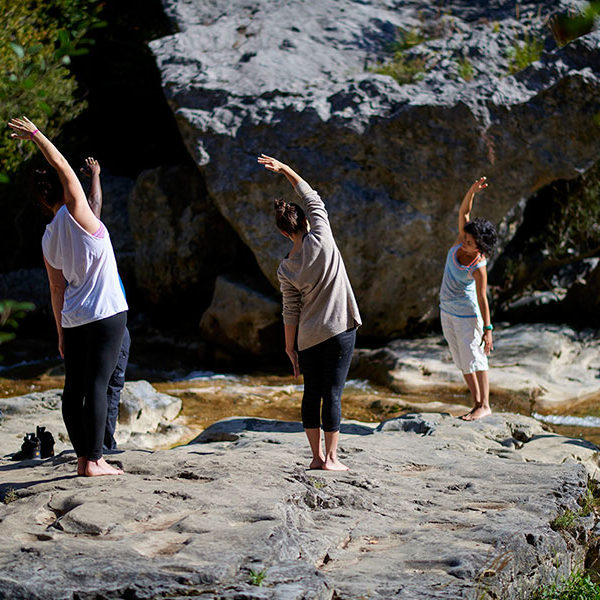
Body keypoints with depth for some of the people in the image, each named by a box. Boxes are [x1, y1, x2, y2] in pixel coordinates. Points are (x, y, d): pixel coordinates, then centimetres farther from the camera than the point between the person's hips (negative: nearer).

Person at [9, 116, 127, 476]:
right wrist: (35, 135, 7)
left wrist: (62, 334, 16)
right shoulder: (74, 214, -7)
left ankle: (84, 458, 10)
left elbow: (57, 289, 12)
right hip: (106, 314, -6)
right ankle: (94, 460, -9)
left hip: (73, 320, 7)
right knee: (97, 385, -8)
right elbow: (63, 168, -4)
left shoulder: (49, 239, 10)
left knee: (75, 388, 7)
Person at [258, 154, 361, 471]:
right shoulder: (321, 240, -9)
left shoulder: (285, 270, -3)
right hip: (340, 329, -2)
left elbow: (291, 312, 1)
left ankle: (317, 456, 12)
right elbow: (313, 199, 4)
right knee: (333, 393, -1)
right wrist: (286, 169, 10)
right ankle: (331, 458, 0)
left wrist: (289, 348, 11)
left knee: (312, 393, 11)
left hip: (308, 338, 2)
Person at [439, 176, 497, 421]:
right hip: (447, 310, 8)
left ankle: (484, 406, 2)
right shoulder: (462, 240, -9)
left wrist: (488, 329, -23)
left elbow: (482, 298, -22)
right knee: (462, 361, 11)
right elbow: (464, 211, -10)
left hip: (467, 313, -8)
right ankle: (477, 403, 17)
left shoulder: (478, 267, -25)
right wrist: (472, 190, -27)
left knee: (474, 359, -4)